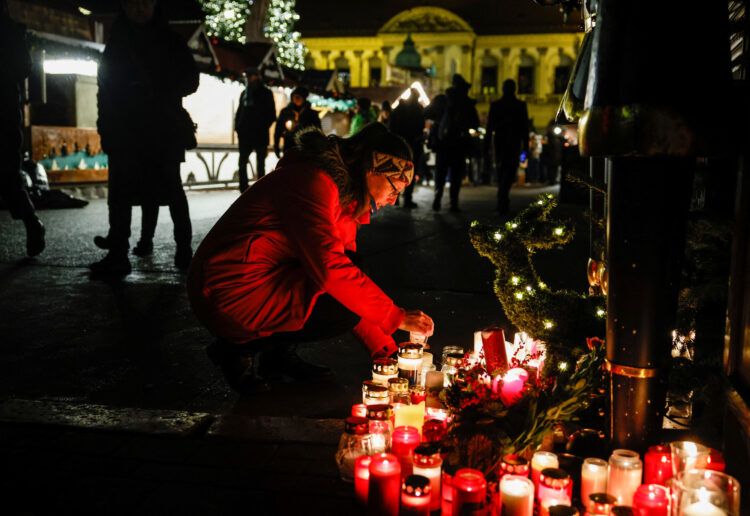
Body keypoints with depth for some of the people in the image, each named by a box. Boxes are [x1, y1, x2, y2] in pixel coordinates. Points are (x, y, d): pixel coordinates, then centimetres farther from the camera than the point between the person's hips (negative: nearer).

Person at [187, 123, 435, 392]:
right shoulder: (312, 183, -19)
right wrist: (397, 317, -19)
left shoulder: (343, 197, 12)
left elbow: (346, 265, 13)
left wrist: (384, 349, 8)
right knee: (345, 306, -17)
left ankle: (277, 353, 10)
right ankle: (242, 349, -5)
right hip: (230, 291, -10)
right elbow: (331, 269, -28)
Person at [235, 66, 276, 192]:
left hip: (260, 135, -4)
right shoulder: (245, 93, 14)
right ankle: (243, 189, 6)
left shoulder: (266, 93, 2)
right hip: (245, 134, 4)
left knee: (260, 163, 1)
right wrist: (237, 127, 3)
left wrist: (264, 127, -12)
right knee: (242, 162, 2)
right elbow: (239, 112, 16)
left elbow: (272, 115, -1)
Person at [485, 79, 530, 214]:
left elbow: (489, 127, 1)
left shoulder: (495, 105, 2)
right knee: (510, 171, -2)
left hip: (499, 142, 2)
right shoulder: (521, 105, -2)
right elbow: (525, 127, -1)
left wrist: (486, 147, 4)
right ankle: (502, 201, -21)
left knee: (501, 171, 15)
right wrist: (526, 145, 5)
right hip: (514, 142, -2)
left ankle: (503, 203, 19)